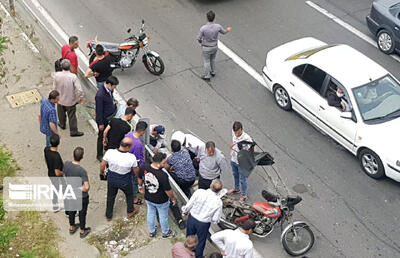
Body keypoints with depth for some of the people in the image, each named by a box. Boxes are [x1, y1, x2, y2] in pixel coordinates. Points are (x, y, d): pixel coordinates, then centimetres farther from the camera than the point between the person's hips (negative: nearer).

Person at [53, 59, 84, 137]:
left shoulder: (57, 75, -19)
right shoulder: (73, 77, -27)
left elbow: (54, 87, -6)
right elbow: (79, 90, -25)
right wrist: (80, 98, -6)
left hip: (60, 99, 3)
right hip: (70, 100, -2)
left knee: (61, 113, 28)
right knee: (72, 116, 13)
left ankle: (62, 124, 52)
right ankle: (73, 131, 24)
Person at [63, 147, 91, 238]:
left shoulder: (66, 164, -19)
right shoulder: (82, 171, -36)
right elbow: (87, 187, -38)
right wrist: (84, 189, -14)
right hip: (81, 197, -5)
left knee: (71, 210, 29)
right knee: (82, 213, 20)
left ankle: (72, 227, 52)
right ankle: (82, 231, 41)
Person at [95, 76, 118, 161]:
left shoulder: (110, 90, -6)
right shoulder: (100, 95, -31)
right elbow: (99, 110, -23)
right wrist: (100, 123, -17)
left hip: (111, 118, 7)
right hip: (104, 120, -7)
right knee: (102, 137, 11)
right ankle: (99, 155, 29)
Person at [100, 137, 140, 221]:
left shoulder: (110, 152, -26)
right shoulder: (132, 157, -30)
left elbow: (102, 165, -10)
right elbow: (136, 171, -13)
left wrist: (101, 172, 12)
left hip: (111, 180, 2)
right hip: (125, 182, -2)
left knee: (110, 197, 28)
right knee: (129, 195, 30)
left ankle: (108, 215, 47)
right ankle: (130, 211, 53)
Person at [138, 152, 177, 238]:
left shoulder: (144, 167, -23)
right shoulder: (163, 176, -38)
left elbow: (140, 179, -1)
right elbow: (168, 191, -24)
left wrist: (140, 186, 20)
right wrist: (173, 198, -4)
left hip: (148, 198, 5)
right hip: (161, 201, -5)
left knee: (150, 214, 28)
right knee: (163, 217, 22)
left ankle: (152, 231, 51)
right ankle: (166, 233, 46)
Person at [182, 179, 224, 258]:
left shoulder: (199, 192, -23)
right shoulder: (218, 202, -21)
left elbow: (189, 205, -13)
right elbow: (215, 220, -13)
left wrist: (185, 211, 8)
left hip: (192, 219, 2)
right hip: (204, 224, -2)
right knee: (201, 241, 25)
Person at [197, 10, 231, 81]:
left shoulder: (203, 28, -33)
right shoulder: (217, 26, -24)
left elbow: (199, 38, -18)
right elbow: (224, 32, -2)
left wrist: (200, 42, 8)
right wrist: (228, 30, 24)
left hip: (206, 48, -3)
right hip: (215, 46, 3)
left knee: (206, 61, 19)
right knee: (212, 59, 30)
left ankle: (207, 77, 35)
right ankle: (212, 72, 51)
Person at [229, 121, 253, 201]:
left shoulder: (247, 138, -34)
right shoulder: (233, 132, -15)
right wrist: (231, 149, 6)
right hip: (233, 160, 6)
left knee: (242, 179, 14)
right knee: (235, 175, 30)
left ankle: (244, 195, 36)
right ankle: (237, 189, 56)